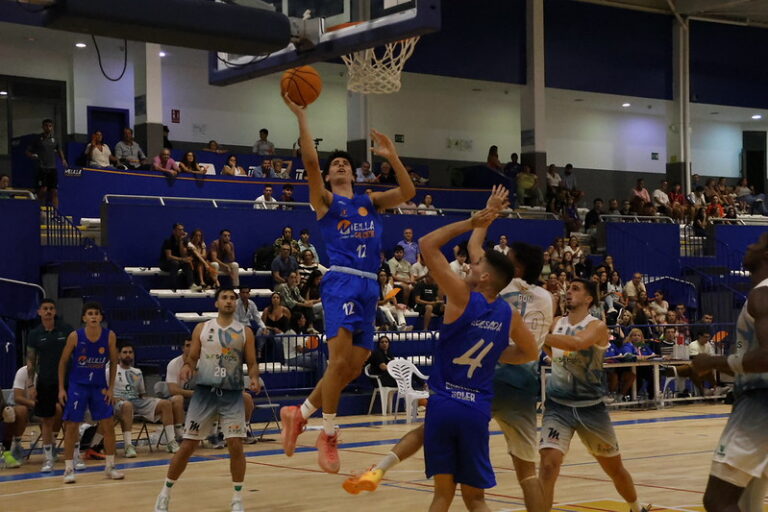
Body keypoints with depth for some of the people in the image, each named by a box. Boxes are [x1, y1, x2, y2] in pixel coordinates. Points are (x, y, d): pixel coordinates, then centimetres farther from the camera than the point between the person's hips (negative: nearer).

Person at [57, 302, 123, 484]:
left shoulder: (110, 336, -8)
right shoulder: (75, 336, -13)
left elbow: (113, 362, 3)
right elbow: (63, 361, -2)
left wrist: (111, 388, -2)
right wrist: (61, 388, -5)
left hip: (99, 385, 2)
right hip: (77, 385, -2)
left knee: (108, 425, 0)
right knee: (71, 426, -2)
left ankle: (110, 467, 12)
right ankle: (68, 469, 7)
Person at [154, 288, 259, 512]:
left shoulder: (245, 332, 4)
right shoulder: (202, 328, 4)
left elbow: (252, 363, 5)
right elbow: (192, 359, 7)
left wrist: (254, 378, -16)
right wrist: (187, 367, -16)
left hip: (232, 395, 0)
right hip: (205, 392, 0)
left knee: (236, 446, -7)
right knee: (187, 446, 0)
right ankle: (165, 494, 15)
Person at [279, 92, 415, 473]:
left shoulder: (370, 202, 20)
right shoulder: (324, 200, 6)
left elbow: (408, 192, 7)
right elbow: (310, 160, -9)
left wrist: (391, 156, 1)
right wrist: (300, 115, -11)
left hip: (370, 286, 6)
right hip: (342, 282, -6)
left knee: (352, 369, 6)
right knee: (339, 360, -17)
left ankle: (299, 414, 22)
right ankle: (328, 435, -4)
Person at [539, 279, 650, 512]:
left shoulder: (597, 326, -13)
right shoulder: (556, 323, 3)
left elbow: (576, 343, -34)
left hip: (590, 407, -2)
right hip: (558, 406, 2)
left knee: (615, 468, 15)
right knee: (549, 464, -20)